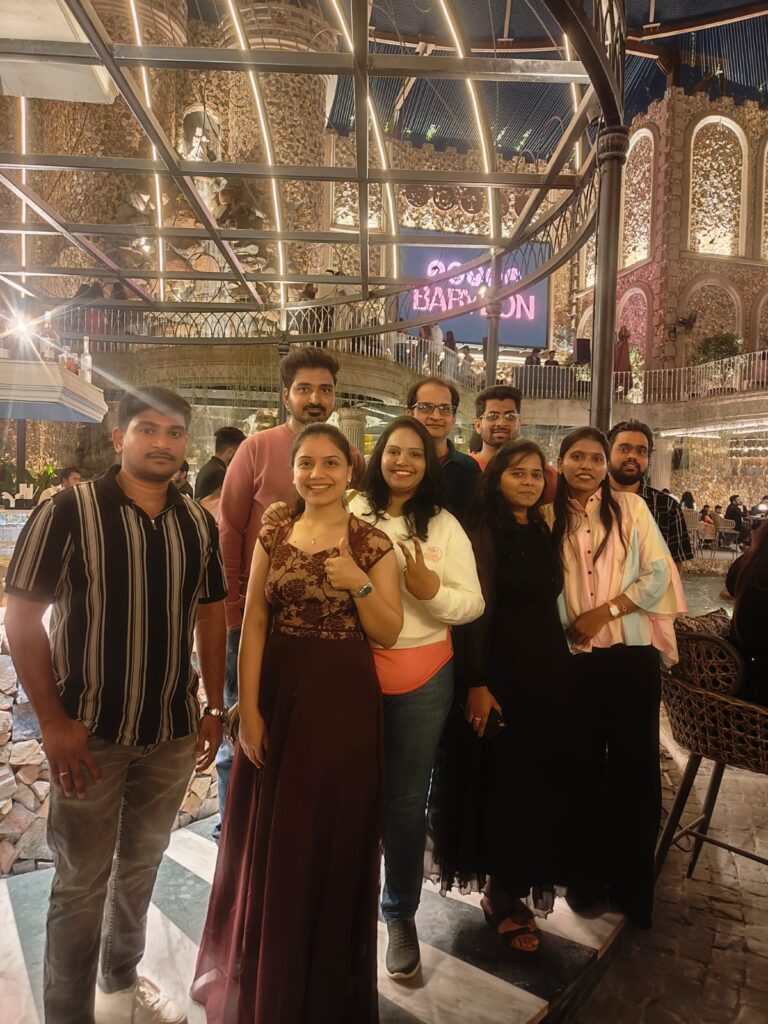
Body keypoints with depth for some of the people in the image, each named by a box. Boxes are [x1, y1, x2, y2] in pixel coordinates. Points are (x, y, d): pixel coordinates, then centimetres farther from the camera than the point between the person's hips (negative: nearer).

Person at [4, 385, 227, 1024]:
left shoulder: (199, 524, 2)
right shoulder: (69, 511, -11)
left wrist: (214, 708, 6)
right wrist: (52, 720, -15)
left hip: (173, 730, 5)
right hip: (92, 730, -4)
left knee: (142, 864, 22)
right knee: (81, 881, 11)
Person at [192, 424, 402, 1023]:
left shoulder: (372, 543, -4)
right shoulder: (273, 537, 3)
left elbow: (388, 634, -5)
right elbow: (254, 626, 0)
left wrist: (359, 584, -21)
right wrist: (248, 709, -6)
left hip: (343, 700, -2)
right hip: (278, 694, 3)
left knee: (335, 837, 10)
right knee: (270, 838, 15)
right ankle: (263, 976, 41)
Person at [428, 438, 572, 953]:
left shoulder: (542, 530, 11)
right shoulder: (486, 529, -9)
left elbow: (547, 601, 13)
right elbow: (477, 608, -14)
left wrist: (557, 669, 8)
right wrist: (477, 684, -17)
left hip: (547, 669, 7)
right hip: (501, 671, -6)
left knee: (540, 780, 12)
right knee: (502, 780, 3)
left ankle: (512, 885, 30)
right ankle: (501, 895, 23)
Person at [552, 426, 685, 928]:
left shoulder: (631, 506, 0)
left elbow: (658, 574, -5)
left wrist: (605, 610, -14)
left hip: (632, 655, -1)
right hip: (574, 659, 1)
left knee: (634, 765, 6)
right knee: (582, 765, 11)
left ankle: (633, 882, 26)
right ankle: (585, 876, 30)